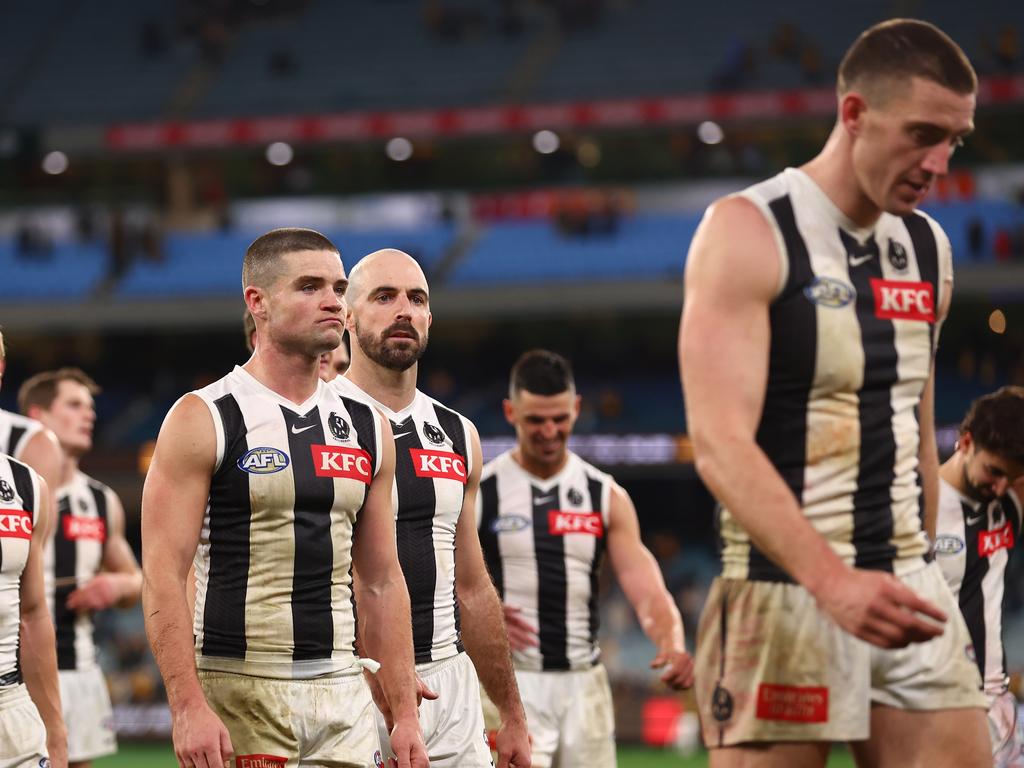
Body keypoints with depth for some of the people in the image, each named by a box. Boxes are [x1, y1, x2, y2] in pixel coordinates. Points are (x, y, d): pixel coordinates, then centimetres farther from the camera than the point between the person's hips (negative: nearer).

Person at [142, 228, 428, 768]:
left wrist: (405, 714, 9)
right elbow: (163, 576, -11)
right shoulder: (203, 420, -5)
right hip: (238, 691, -5)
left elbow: (381, 582, 15)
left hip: (343, 691, 5)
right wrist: (188, 708, -20)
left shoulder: (366, 428, 12)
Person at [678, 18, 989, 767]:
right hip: (786, 596, -7)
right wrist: (833, 582, -32)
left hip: (908, 596, 7)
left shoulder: (927, 247, 13)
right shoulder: (748, 233, -9)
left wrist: (919, 584, 17)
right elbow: (720, 443, -20)